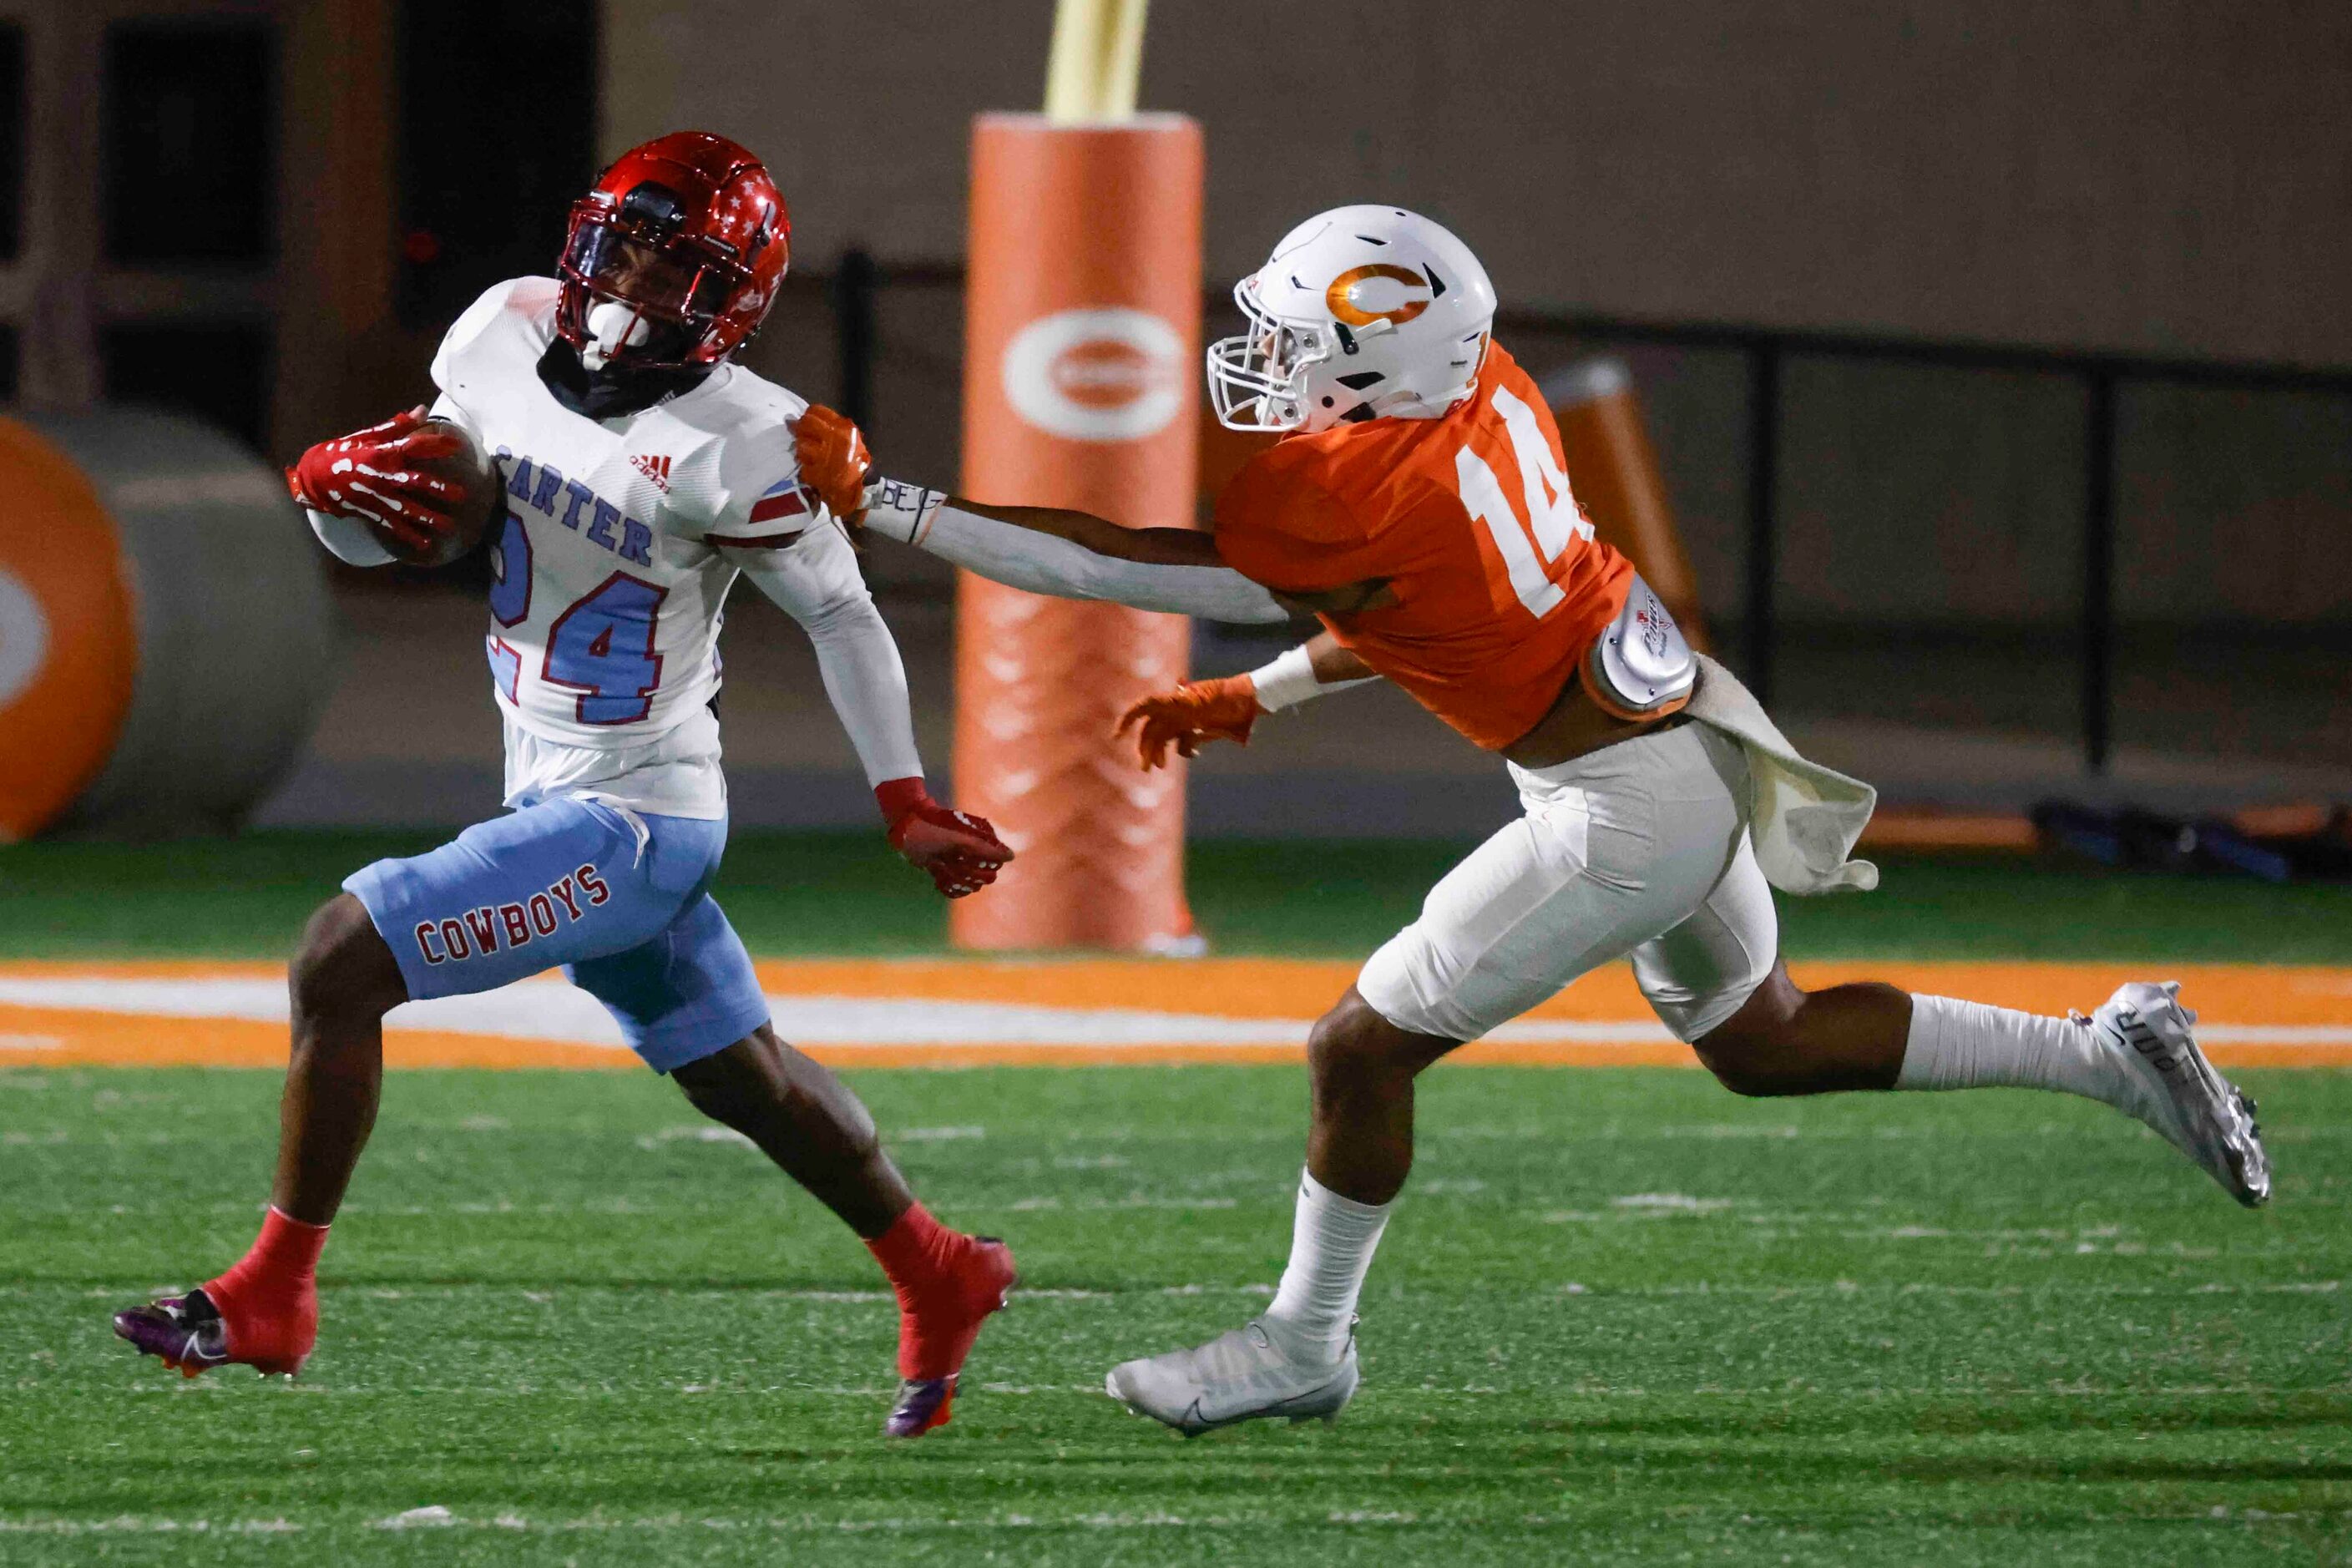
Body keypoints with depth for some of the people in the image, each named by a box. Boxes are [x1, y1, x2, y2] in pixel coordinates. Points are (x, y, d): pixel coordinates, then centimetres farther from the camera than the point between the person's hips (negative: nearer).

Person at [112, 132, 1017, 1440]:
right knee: (738, 1074, 23)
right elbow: (382, 536, 9)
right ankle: (940, 1279, 41)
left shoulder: (737, 447, -19)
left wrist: (907, 801, -3)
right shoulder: (509, 341, -1)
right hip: (555, 796, 8)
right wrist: (330, 482, -13)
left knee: (343, 960, -14)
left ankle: (271, 1296, -4)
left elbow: (843, 616, -7)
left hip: (630, 823, -8)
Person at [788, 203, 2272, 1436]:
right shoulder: (1481, 386, -2)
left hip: (1623, 816, -9)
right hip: (1693, 750, 9)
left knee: (1363, 1049, 4)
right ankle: (2110, 1051, 26)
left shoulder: (1345, 493, -26)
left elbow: (1113, 566, -17)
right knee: (1762, 1041, 27)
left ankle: (1305, 1342, 22)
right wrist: (1252, 699, 15)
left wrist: (884, 502, -15)